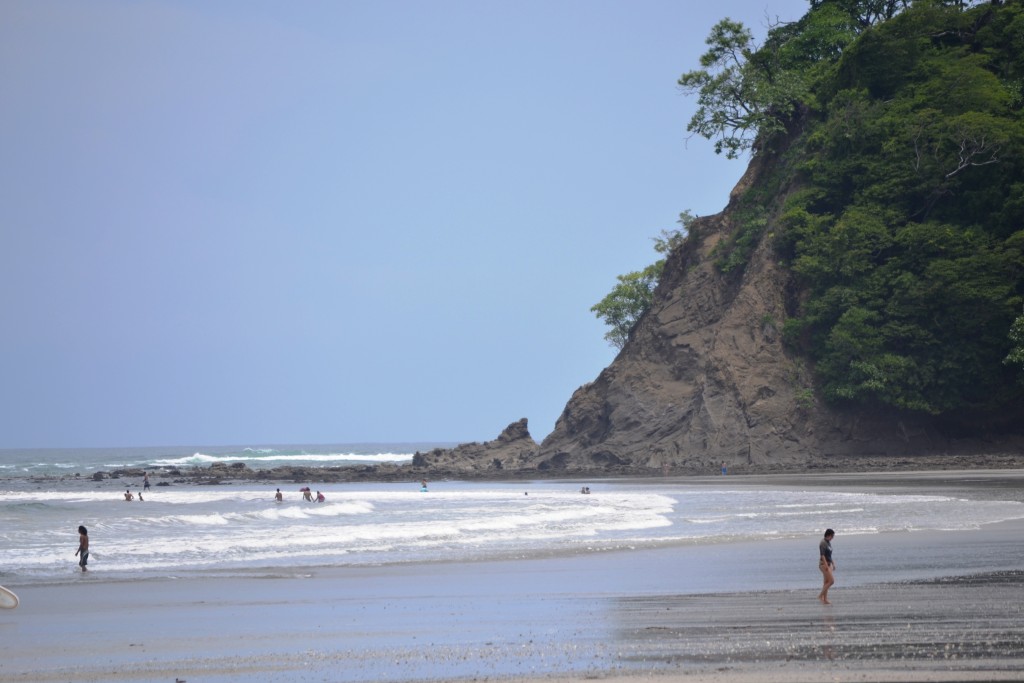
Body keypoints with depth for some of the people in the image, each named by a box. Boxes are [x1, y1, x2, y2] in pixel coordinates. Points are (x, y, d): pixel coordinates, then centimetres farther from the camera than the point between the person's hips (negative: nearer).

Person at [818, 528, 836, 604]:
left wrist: (833, 564, 21)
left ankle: (825, 600, 8)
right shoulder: (823, 543, -15)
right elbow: (822, 555, -21)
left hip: (828, 564, 9)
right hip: (824, 564, -9)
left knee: (826, 582, 7)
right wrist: (826, 565, -27)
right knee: (831, 581, -14)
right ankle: (821, 595, -6)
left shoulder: (828, 543, 13)